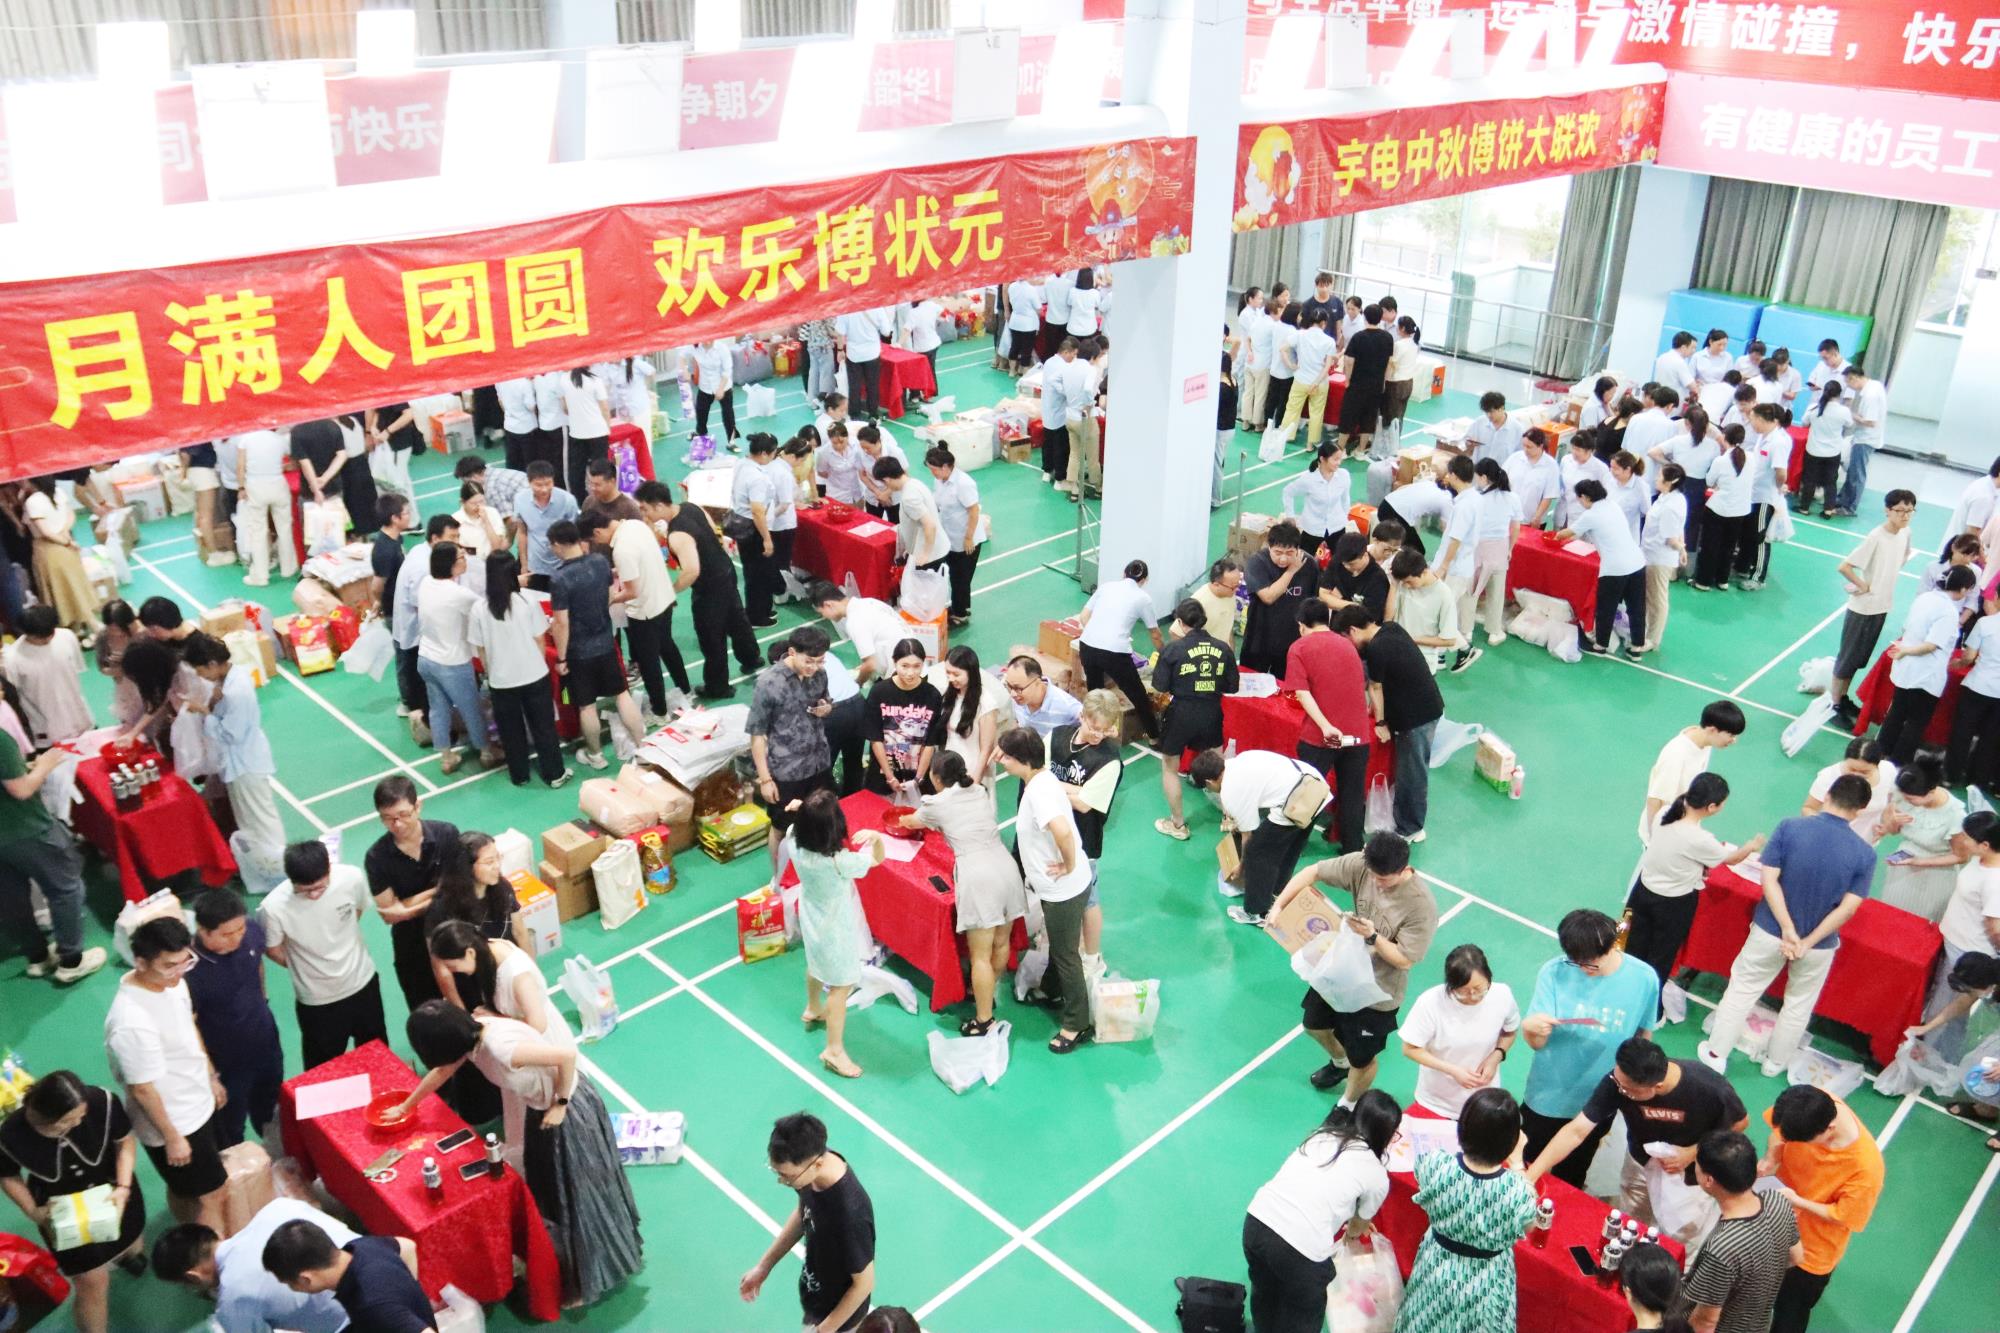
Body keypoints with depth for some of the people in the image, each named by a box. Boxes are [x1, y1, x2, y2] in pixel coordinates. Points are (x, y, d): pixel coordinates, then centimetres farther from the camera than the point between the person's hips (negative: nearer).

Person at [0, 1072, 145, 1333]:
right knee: (92, 1282, 2)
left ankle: (123, 1254, 66)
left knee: (131, 1247, 27)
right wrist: (32, 1211, -18)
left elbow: (125, 1142, -13)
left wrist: (123, 1188, -21)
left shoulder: (102, 1102, -35)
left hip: (112, 1192, 2)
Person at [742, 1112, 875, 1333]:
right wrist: (764, 1266, 5)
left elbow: (864, 1283, -26)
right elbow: (802, 1213, 3)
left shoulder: (849, 1212, -42)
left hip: (840, 1310, -6)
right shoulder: (812, 1160, -20)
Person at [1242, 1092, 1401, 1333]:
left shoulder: (1321, 1135, 17)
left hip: (1255, 1221, 5)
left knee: (1265, 1294, 33)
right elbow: (1358, 1227, 23)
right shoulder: (1376, 1175, 4)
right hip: (1300, 1245, -5)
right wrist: (1352, 1231, 48)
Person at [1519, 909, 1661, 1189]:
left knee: (1572, 1176, 24)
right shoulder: (1554, 972, -20)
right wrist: (1531, 1029, -44)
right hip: (1548, 1098, -1)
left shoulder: (1644, 979, -17)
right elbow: (1536, 1043, -21)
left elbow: (1644, 1036, 1)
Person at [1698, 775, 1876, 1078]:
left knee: (1742, 989, 18)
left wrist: (1788, 929, -15)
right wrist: (1808, 942, -13)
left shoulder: (1790, 828, -16)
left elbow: (1769, 879, -18)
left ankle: (1716, 1054, 26)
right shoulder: (1865, 854, -14)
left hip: (1770, 932, 0)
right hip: (1820, 945, 0)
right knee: (1799, 1004, 24)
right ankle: (1775, 1063, 40)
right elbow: (1848, 908, -16)